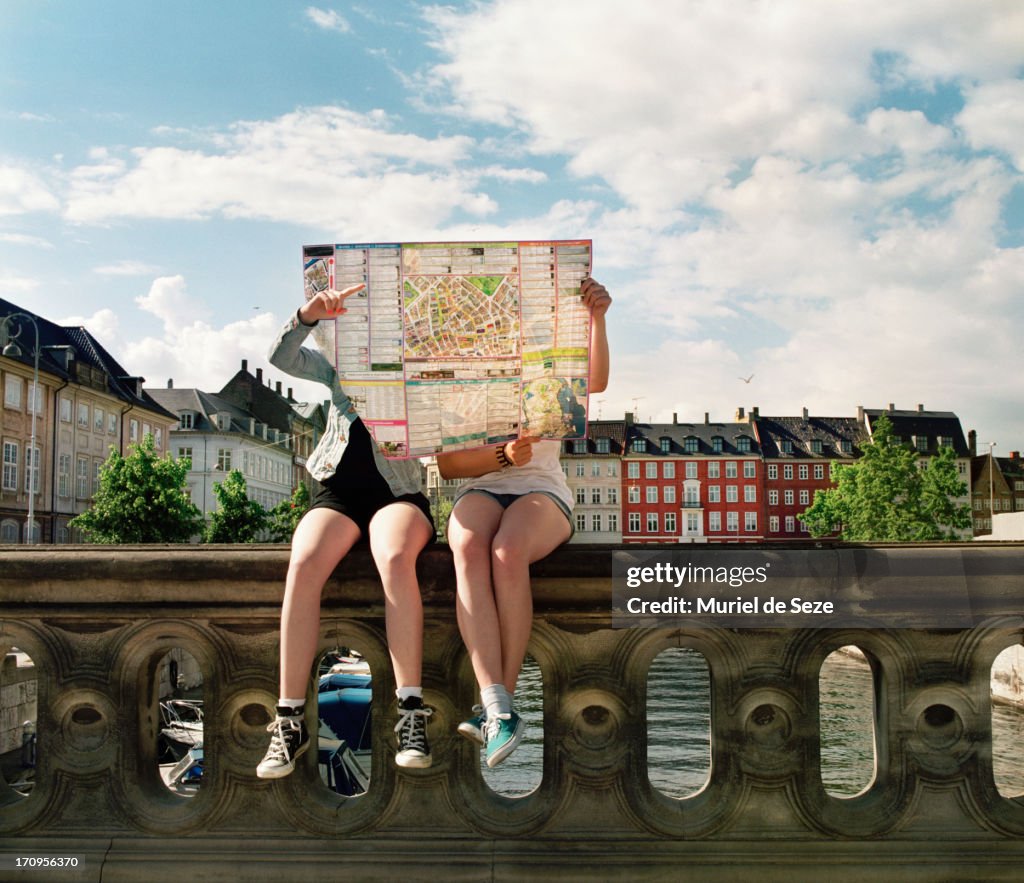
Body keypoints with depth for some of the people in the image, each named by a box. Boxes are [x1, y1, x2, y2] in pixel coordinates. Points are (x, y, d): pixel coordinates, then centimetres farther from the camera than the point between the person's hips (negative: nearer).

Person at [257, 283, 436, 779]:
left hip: (398, 492, -2)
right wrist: (309, 316, -13)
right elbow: (280, 358, 5)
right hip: (338, 492, 2)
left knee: (395, 559, -37)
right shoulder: (338, 366, 20)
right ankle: (290, 721, -28)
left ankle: (411, 715, -35)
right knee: (303, 564, -31)